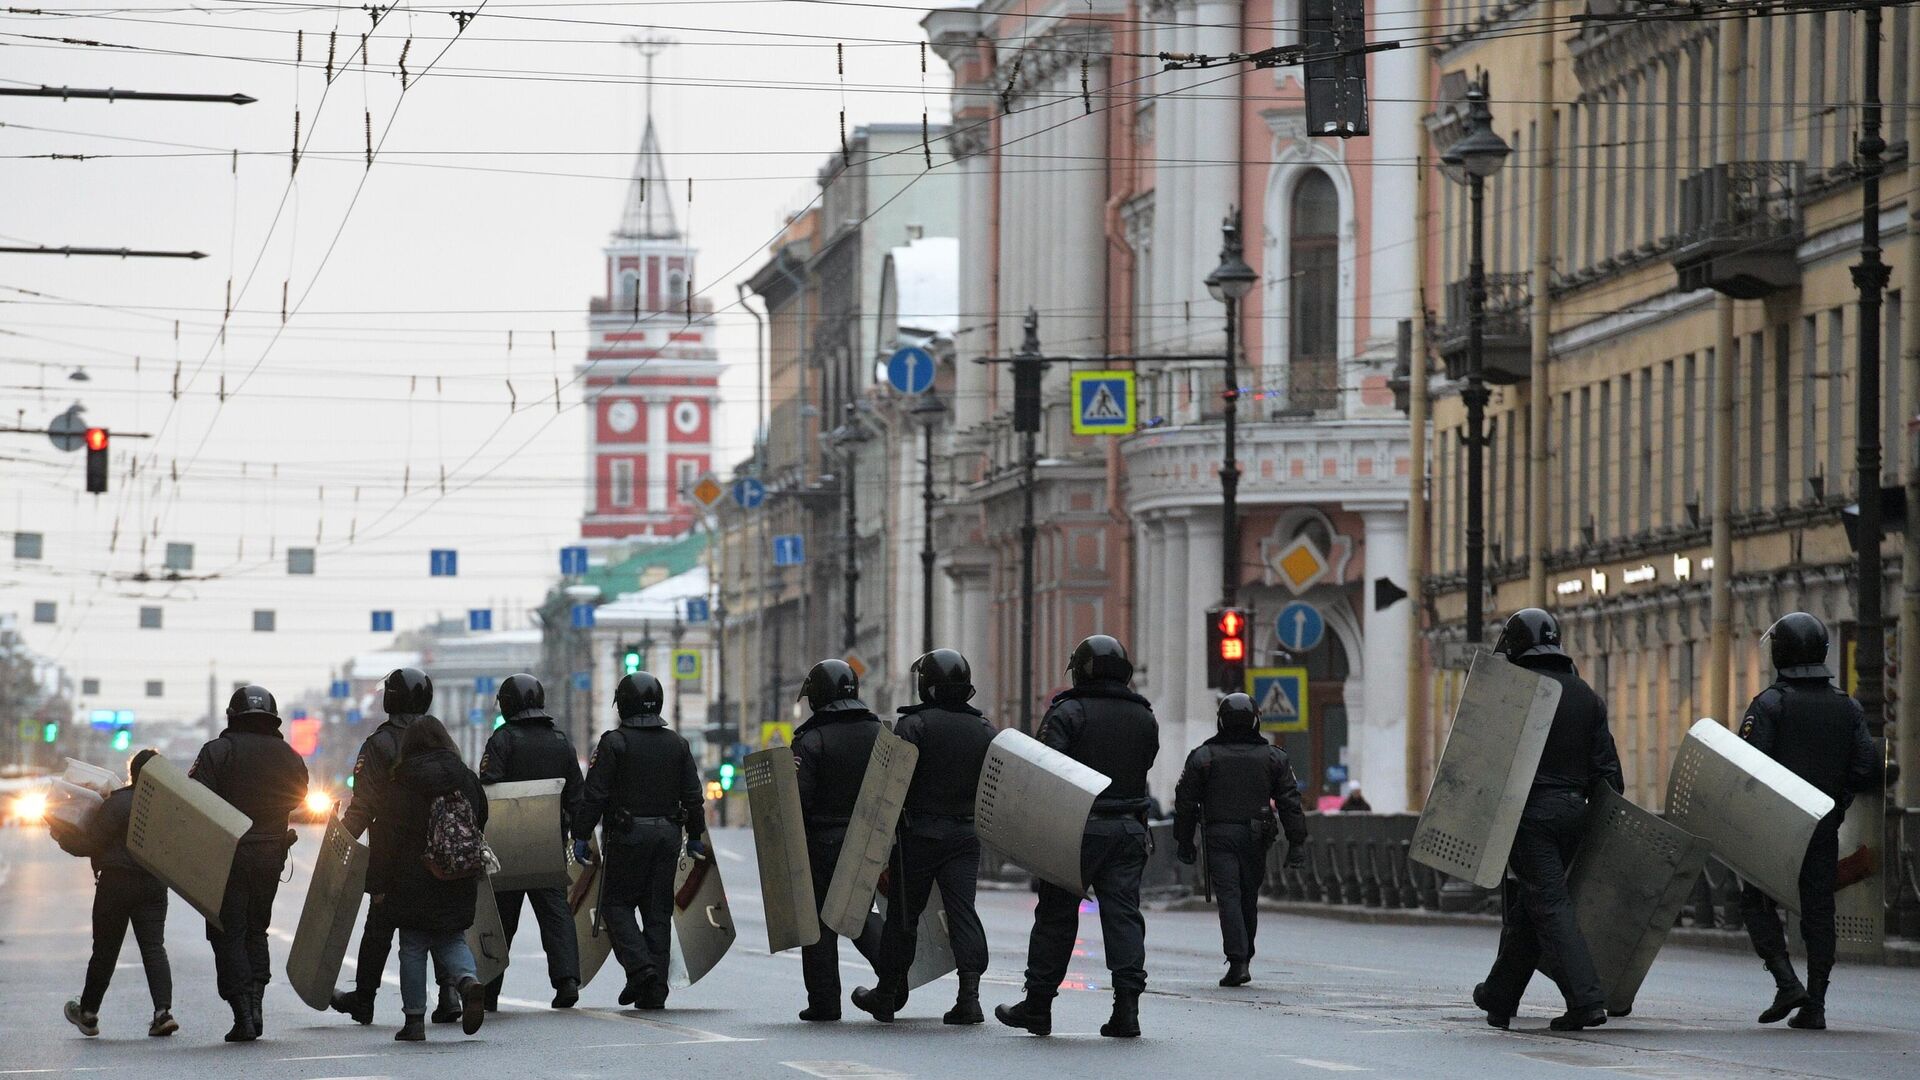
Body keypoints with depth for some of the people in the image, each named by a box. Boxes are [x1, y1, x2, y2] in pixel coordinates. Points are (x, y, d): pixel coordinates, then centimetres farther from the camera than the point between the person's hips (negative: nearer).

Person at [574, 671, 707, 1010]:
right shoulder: (677, 743, 8)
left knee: (617, 904, 7)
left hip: (628, 835, -5)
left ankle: (639, 966, -14)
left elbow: (595, 795, -10)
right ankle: (655, 991, 7)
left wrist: (581, 837, -4)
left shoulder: (614, 743, -8)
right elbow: (693, 796, 10)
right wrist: (695, 836, 19)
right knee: (659, 911, 8)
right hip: (668, 834, 5)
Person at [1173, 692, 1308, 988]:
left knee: (1228, 897, -7)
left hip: (1218, 834, -2)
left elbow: (1185, 803, 4)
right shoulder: (1273, 757, 6)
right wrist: (1296, 843, 4)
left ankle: (1237, 961, -19)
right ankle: (1243, 959, 19)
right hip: (1256, 837, 2)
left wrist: (1184, 841, 12)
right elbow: (1290, 802, 3)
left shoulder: (1202, 757, 2)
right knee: (1249, 898, 13)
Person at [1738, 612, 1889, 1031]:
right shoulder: (1847, 707, 5)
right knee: (1818, 911, 7)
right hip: (1825, 829, 4)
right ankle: (1815, 1005, 4)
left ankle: (1786, 983, -7)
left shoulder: (1769, 704, -9)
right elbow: (1869, 770, 0)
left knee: (1758, 903, 10)